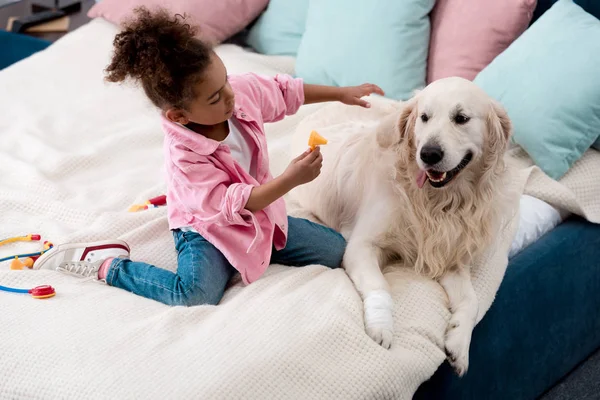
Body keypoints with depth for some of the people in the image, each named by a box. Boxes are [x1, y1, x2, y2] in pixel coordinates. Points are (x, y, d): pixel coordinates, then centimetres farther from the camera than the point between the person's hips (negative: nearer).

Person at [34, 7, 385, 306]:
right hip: (208, 229, -7)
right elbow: (231, 205, -29)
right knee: (194, 295, -35)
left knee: (336, 250, 0)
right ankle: (107, 266, -10)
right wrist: (290, 180, -37)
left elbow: (286, 92, 7)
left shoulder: (244, 90, -14)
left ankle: (261, 250, 17)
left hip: (260, 215, 7)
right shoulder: (184, 156, -32)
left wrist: (342, 93, 10)